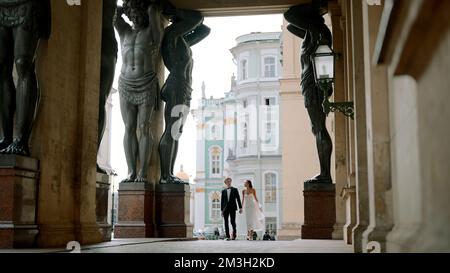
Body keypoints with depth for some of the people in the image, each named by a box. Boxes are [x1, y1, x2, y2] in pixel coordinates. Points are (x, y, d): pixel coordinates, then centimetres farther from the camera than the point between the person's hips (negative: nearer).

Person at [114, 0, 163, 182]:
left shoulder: (152, 31, 6)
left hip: (147, 85, -4)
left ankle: (142, 173, -7)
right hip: (126, 85, 4)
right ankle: (131, 172, -2)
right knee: (129, 128, -2)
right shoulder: (125, 31, 17)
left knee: (144, 128, -7)